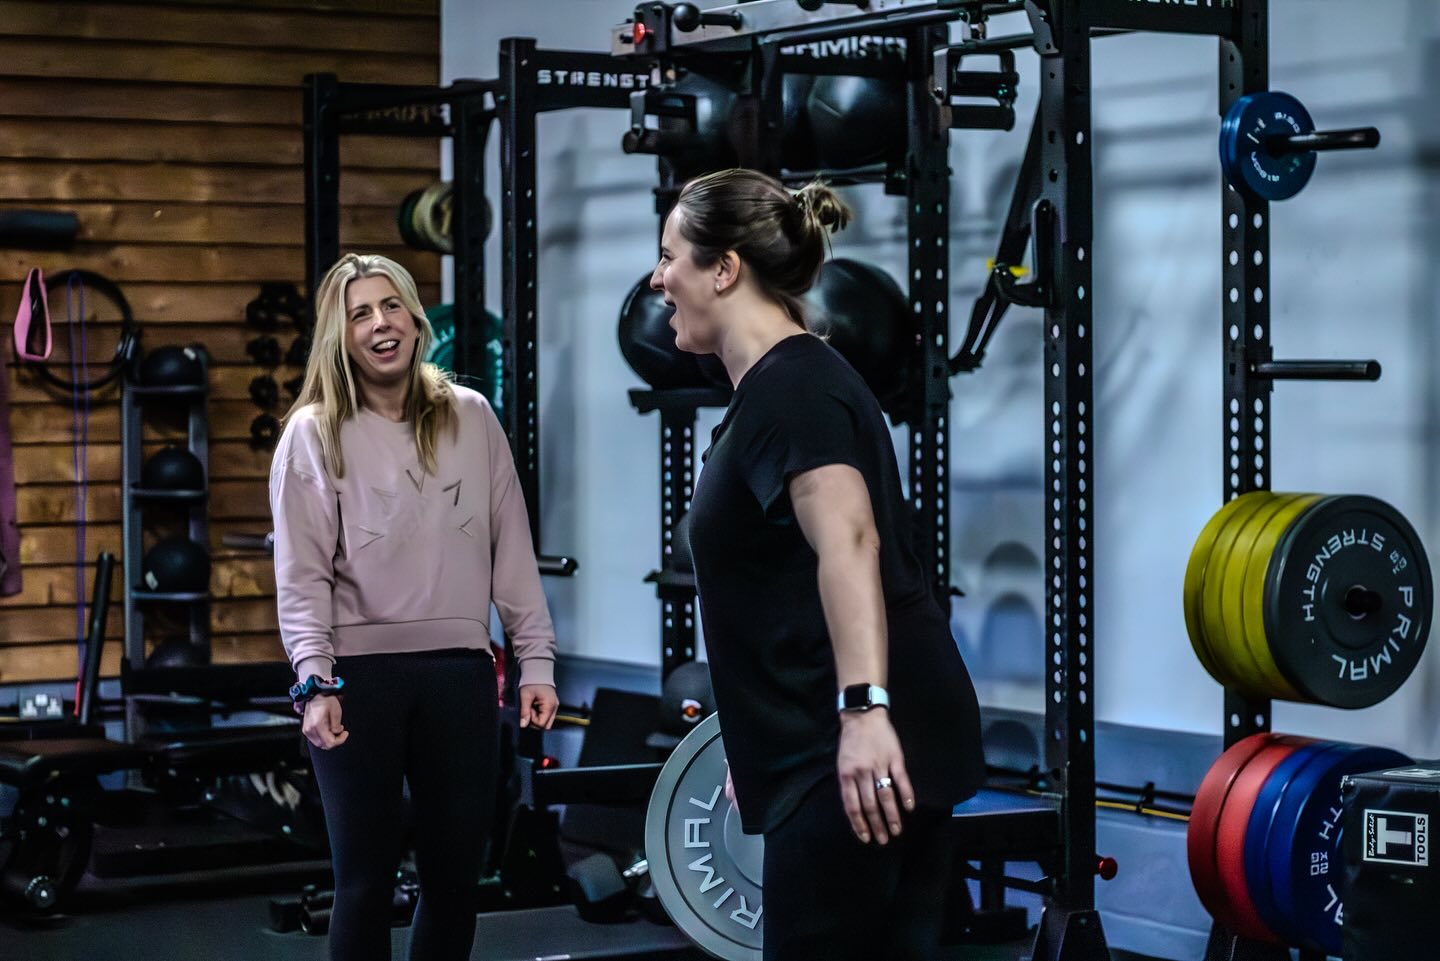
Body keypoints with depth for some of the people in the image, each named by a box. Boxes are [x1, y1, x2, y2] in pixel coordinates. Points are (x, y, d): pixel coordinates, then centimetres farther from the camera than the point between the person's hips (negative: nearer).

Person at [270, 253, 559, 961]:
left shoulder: (471, 418, 9)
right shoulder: (313, 434, 0)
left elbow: (512, 549, 9)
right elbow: (302, 575, -4)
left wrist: (536, 660, 4)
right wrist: (316, 683, -15)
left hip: (460, 671, 3)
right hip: (361, 675, -3)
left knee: (456, 874, 6)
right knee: (366, 877, 1)